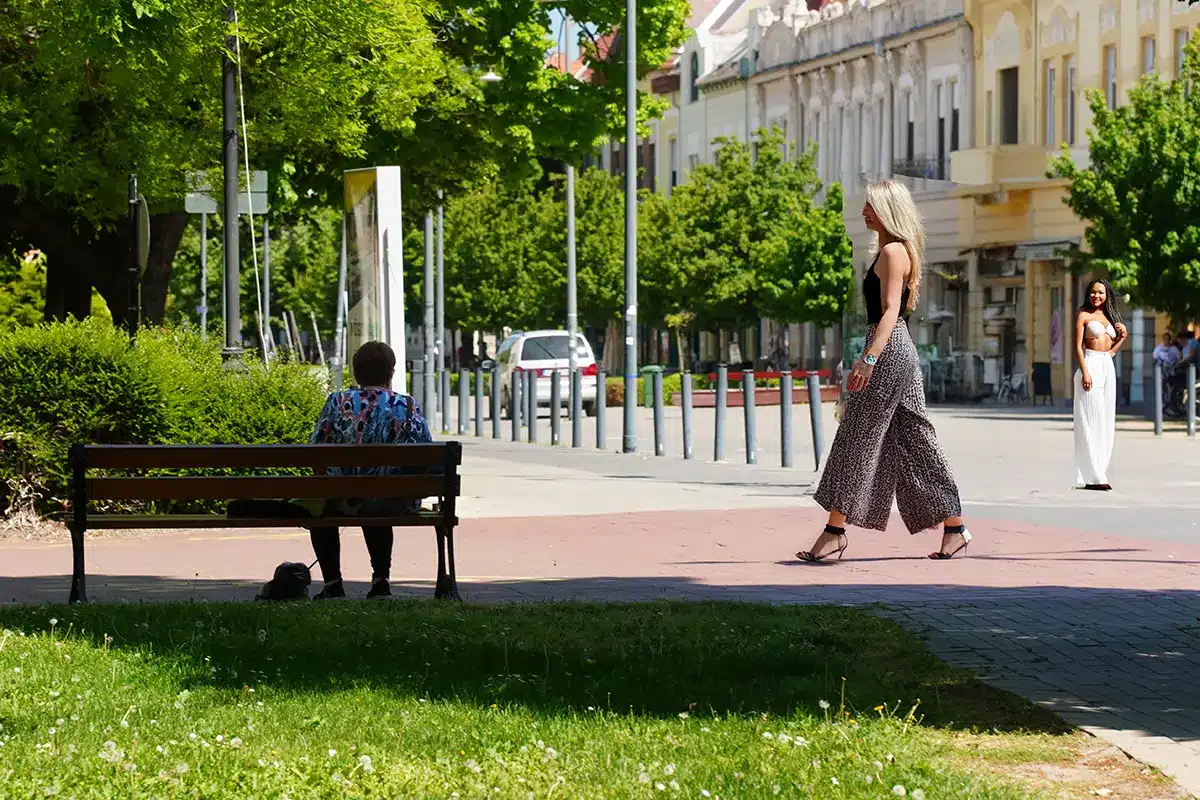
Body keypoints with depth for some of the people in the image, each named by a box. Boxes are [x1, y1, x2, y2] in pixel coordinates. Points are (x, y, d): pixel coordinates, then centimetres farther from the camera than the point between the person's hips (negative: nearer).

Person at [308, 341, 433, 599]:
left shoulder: (338, 402, -4)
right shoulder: (407, 406, -2)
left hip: (343, 501, -2)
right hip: (397, 504, 2)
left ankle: (332, 584, 29)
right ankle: (380, 580, 33)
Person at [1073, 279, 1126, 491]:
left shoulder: (1109, 316, 17)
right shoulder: (1084, 315, -1)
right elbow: (1078, 346, -8)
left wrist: (1122, 336, 4)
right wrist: (1084, 372, -17)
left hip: (1108, 368, 7)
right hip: (1091, 365, -7)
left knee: (1106, 420, 5)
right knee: (1091, 420, -9)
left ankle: (1099, 472, 9)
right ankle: (1092, 476, -11)